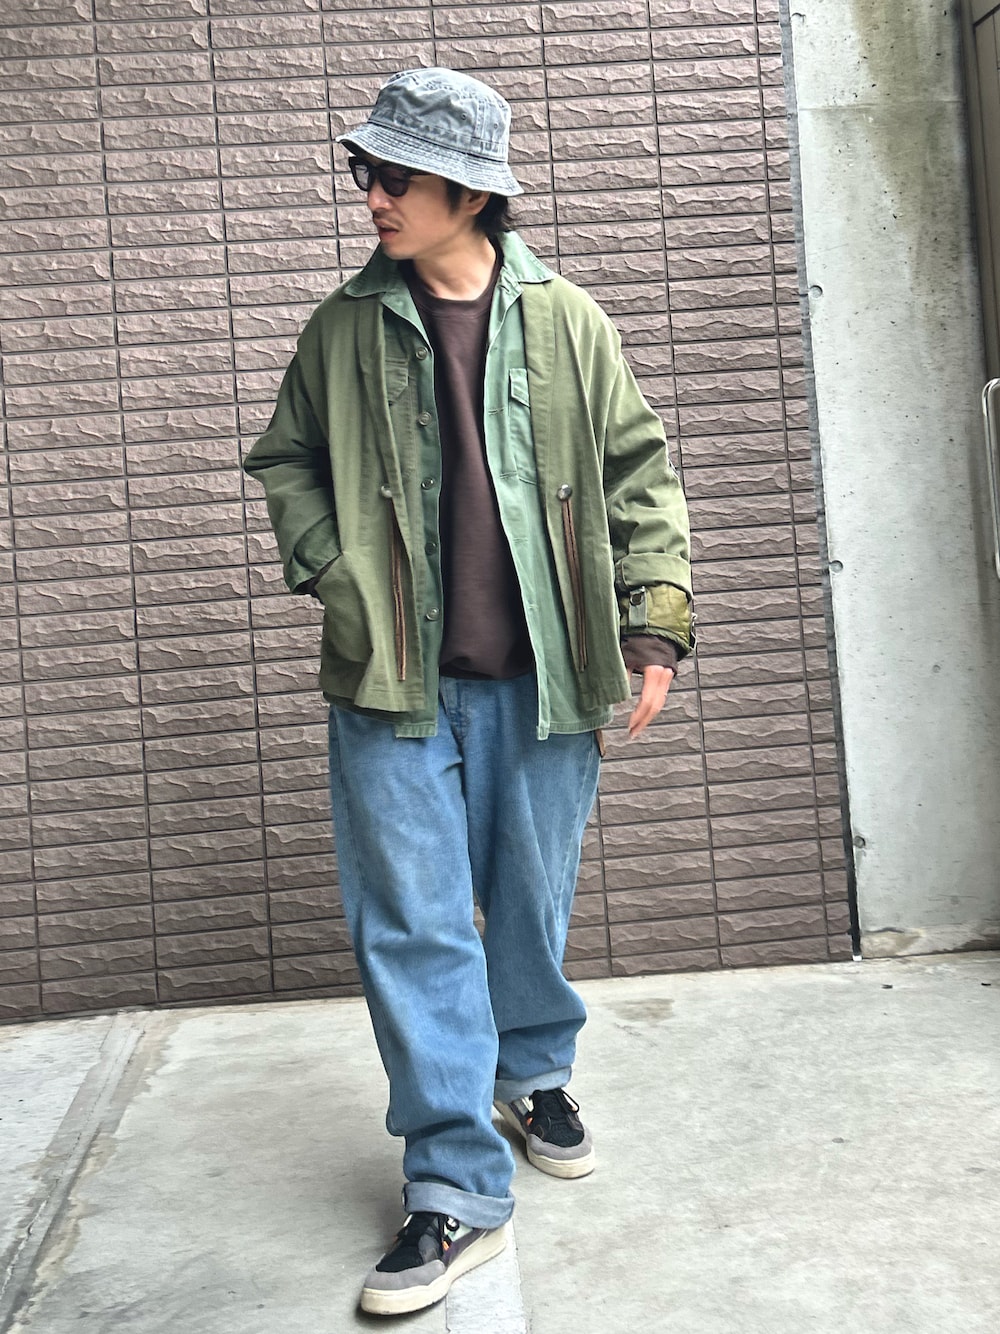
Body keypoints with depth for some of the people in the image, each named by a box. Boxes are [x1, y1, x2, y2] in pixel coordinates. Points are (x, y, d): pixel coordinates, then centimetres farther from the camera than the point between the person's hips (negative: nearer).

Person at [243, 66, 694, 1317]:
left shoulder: (566, 321, 3)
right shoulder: (345, 327, 5)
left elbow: (640, 476, 5)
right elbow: (284, 460, 15)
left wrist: (654, 622, -2)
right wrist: (331, 573, 0)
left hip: (538, 680, 0)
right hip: (392, 688, 0)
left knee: (534, 909, 13)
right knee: (411, 927, -1)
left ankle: (533, 1071, 43)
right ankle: (458, 1189, 12)